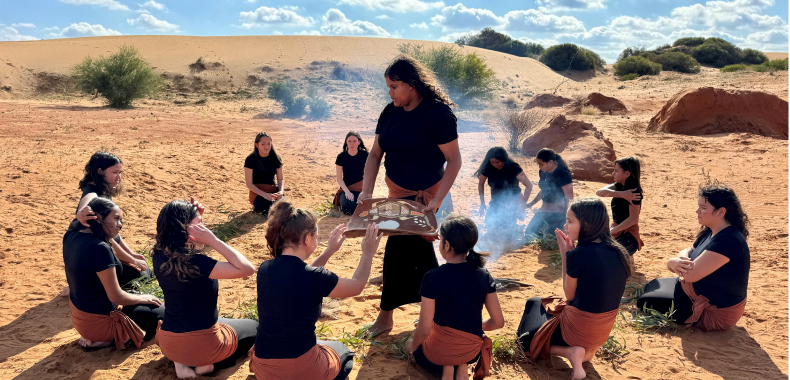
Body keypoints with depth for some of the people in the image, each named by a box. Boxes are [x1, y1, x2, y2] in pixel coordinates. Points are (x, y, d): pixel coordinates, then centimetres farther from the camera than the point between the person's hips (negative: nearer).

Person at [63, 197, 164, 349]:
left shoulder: (72, 236, -4)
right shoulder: (99, 248, -29)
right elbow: (116, 296, -23)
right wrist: (142, 298, -8)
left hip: (78, 316, 9)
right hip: (97, 322, -9)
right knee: (161, 313, 4)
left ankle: (93, 336, 13)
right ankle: (106, 339, 0)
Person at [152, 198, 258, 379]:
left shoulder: (160, 257, -7)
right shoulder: (195, 263, -29)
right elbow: (247, 269, -29)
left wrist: (196, 218, -2)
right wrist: (212, 240, -28)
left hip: (167, 344, 6)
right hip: (200, 343, -5)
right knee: (253, 327, 23)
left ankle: (182, 361, 12)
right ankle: (208, 364, 4)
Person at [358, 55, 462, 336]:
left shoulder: (437, 112, -17)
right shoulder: (390, 112, 2)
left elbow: (454, 160, -17)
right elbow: (375, 154, 4)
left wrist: (437, 199, -24)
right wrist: (366, 191, -8)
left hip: (422, 195, -7)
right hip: (396, 192, 7)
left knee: (397, 248, -6)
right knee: (418, 247, 16)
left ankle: (385, 315, 11)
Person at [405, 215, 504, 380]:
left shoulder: (433, 277, -22)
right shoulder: (484, 275, -10)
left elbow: (424, 328, -18)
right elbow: (498, 322, -4)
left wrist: (412, 345, 3)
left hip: (438, 350, -4)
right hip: (471, 352, 4)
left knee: (418, 349, 33)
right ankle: (461, 366, 8)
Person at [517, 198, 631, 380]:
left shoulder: (577, 255, -25)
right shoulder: (618, 252, -4)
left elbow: (569, 295, -11)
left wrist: (565, 253, -10)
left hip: (578, 327, -7)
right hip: (604, 329, 7)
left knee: (529, 333, 20)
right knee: (535, 302, 29)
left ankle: (571, 352, -3)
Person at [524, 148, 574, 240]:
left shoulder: (562, 174, -17)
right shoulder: (542, 172, 6)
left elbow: (569, 198, -16)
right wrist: (531, 204, 19)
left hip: (558, 215, -8)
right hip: (543, 212, 8)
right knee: (529, 234, 8)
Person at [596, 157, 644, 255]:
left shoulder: (634, 191, -18)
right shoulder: (620, 186, 5)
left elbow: (633, 219, -22)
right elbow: (599, 192, -12)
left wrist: (611, 231, -17)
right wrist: (621, 194, -25)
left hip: (628, 237, -8)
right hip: (618, 232, 8)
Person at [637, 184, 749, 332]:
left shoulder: (728, 241, -31)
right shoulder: (711, 231, 1)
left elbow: (691, 274, -35)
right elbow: (688, 252, 8)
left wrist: (673, 262, -12)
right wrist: (681, 260, -18)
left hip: (713, 312, -10)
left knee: (645, 303, -4)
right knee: (652, 286, 23)